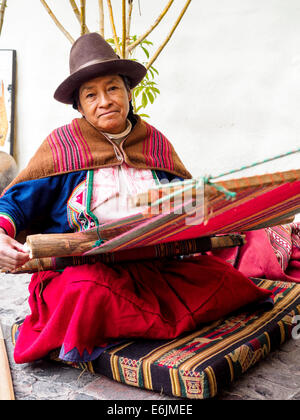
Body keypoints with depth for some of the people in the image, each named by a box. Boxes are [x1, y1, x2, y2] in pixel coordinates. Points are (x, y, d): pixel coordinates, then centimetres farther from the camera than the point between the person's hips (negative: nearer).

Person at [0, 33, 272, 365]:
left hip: (156, 266, 4)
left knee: (222, 276, -15)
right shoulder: (63, 144, 1)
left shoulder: (155, 143, 11)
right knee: (90, 291, -37)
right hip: (81, 266, -3)